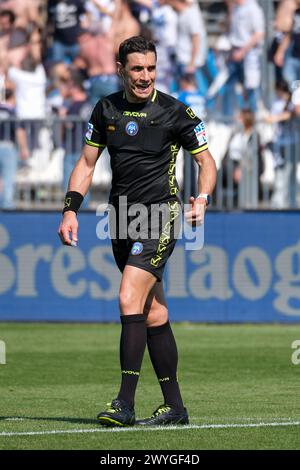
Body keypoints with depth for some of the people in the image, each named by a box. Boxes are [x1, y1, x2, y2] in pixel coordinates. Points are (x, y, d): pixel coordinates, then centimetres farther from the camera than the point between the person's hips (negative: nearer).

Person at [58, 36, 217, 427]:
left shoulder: (173, 112, -5)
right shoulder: (106, 110, 8)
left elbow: (206, 161, 2)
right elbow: (87, 163, 15)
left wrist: (202, 199, -15)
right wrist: (71, 210, 4)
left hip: (160, 218, -5)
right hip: (123, 221, 5)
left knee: (130, 300, -19)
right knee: (153, 313, 7)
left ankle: (125, 403, -21)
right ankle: (174, 406, 13)